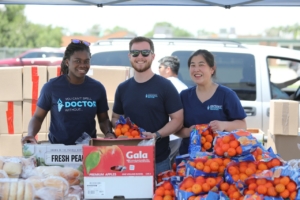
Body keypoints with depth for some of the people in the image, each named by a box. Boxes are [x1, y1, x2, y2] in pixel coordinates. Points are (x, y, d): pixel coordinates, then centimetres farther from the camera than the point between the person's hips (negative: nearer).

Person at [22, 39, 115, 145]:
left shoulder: (97, 88, 4)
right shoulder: (51, 87, -2)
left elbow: (103, 119, 13)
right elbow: (38, 117, 4)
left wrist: (109, 133, -7)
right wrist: (31, 134, -14)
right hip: (57, 147, -2)